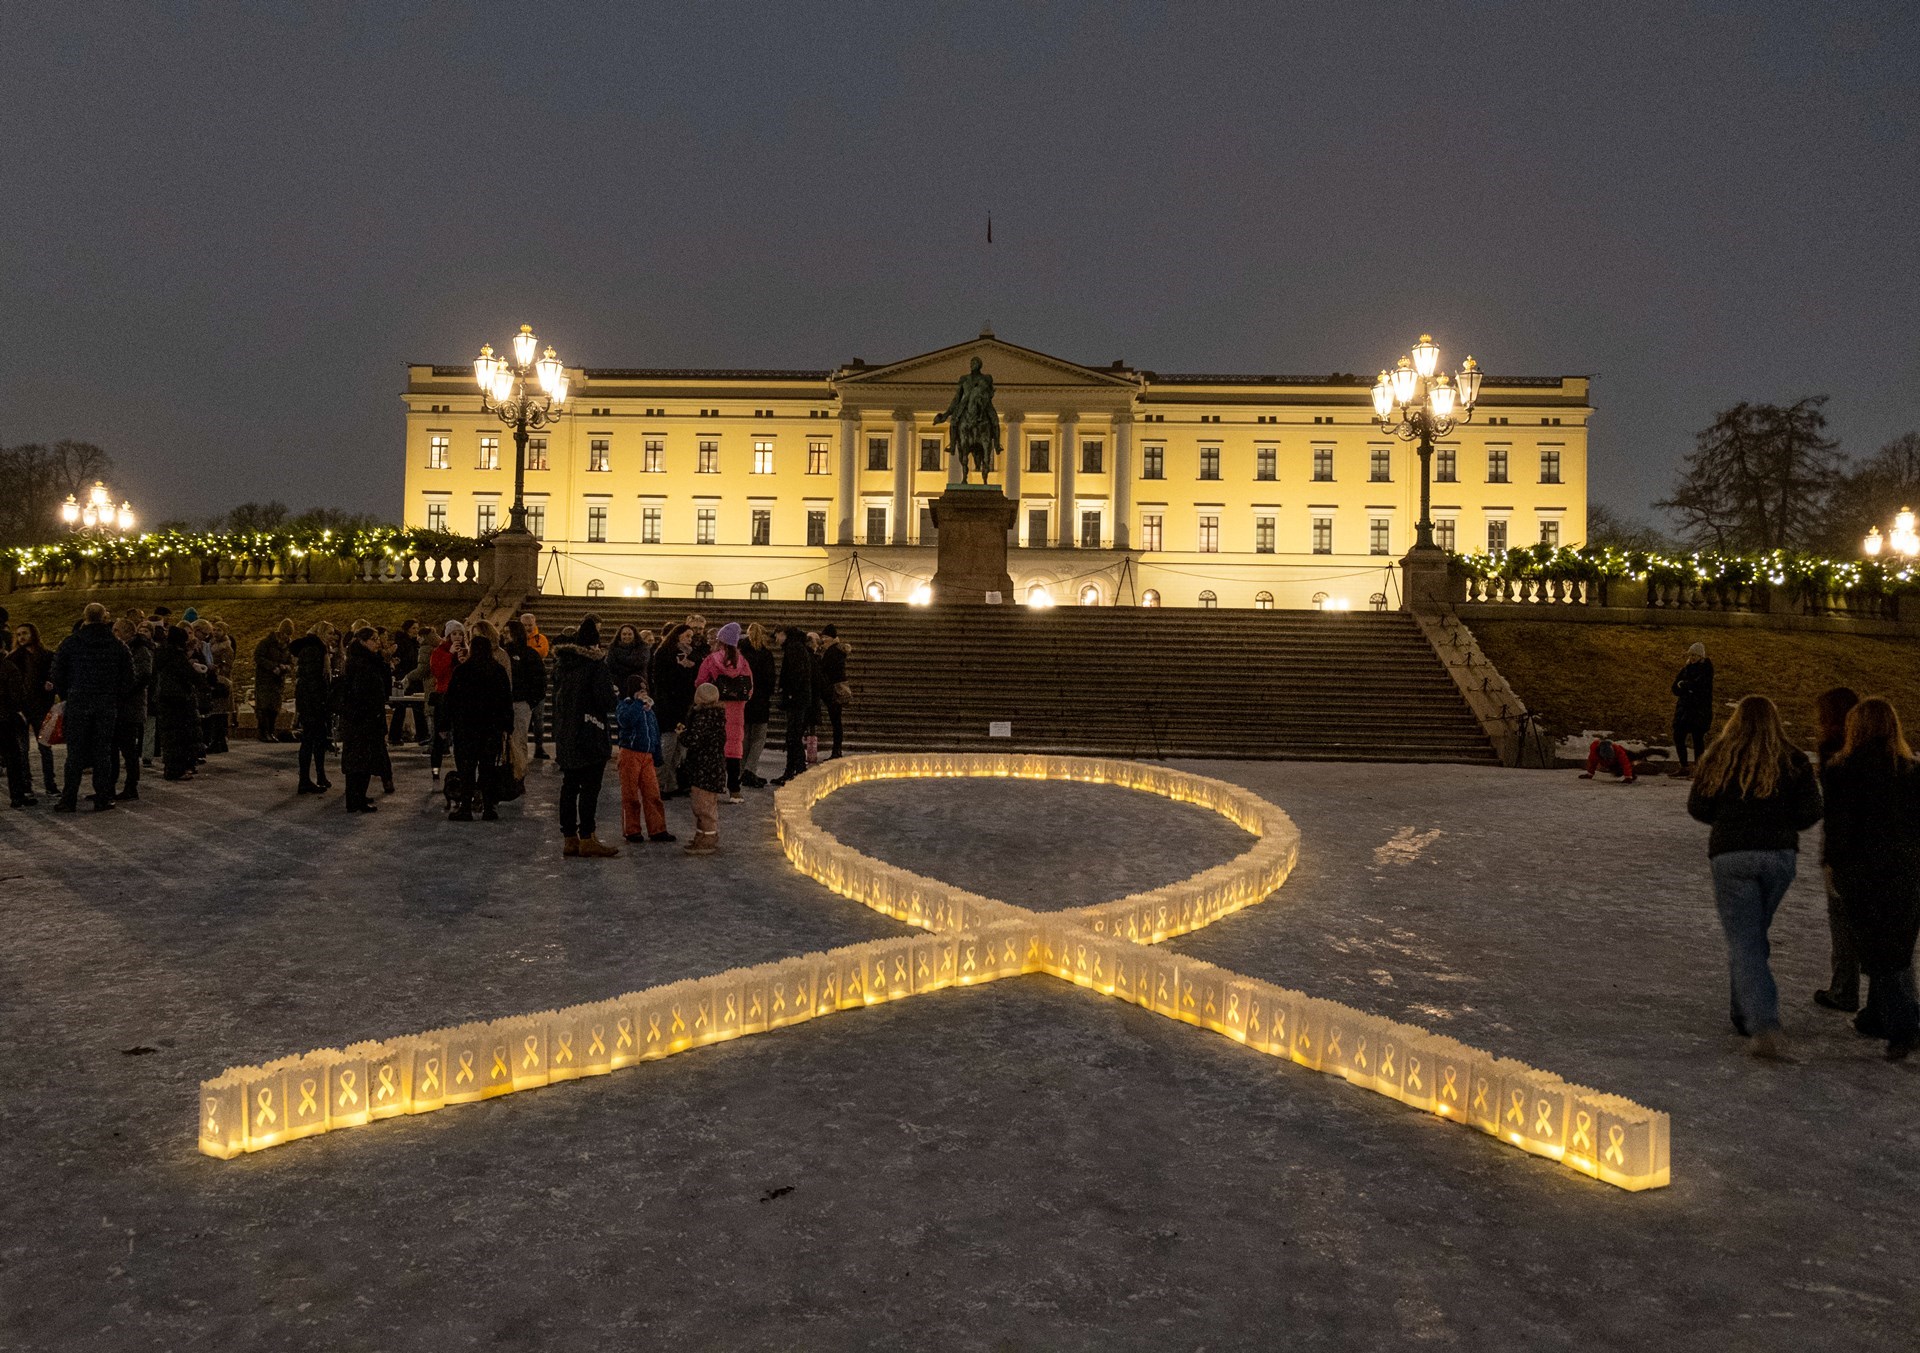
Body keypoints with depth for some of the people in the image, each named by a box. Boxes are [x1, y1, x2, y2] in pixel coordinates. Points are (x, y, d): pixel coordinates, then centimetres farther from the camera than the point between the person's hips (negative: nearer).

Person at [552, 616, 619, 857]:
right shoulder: (595, 661, -14)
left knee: (569, 784, 12)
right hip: (590, 734, -7)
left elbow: (557, 692, 14)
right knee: (590, 786, -1)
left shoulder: (562, 660, 8)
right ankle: (586, 839, 0)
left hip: (565, 731, 7)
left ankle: (569, 838, 16)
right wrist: (616, 696, 3)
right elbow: (606, 699, -17)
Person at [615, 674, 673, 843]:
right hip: (630, 754, -5)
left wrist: (657, 757, 18)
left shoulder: (649, 710, 16)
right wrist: (638, 702, -22)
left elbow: (655, 734, 21)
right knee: (631, 795, 2)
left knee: (653, 794, 1)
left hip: (648, 756, 5)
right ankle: (632, 831, 10)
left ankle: (657, 829, 5)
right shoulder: (625, 706, -3)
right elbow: (624, 720, -27)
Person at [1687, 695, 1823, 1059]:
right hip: (1780, 855, 3)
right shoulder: (1793, 760, 1)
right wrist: (1781, 820, 17)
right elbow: (1809, 813, -3)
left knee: (1744, 943, -2)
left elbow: (1697, 807, 0)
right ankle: (1746, 1016, 27)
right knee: (1752, 936, 19)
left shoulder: (1718, 756, -1)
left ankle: (1764, 1025, -16)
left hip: (1731, 856, -2)